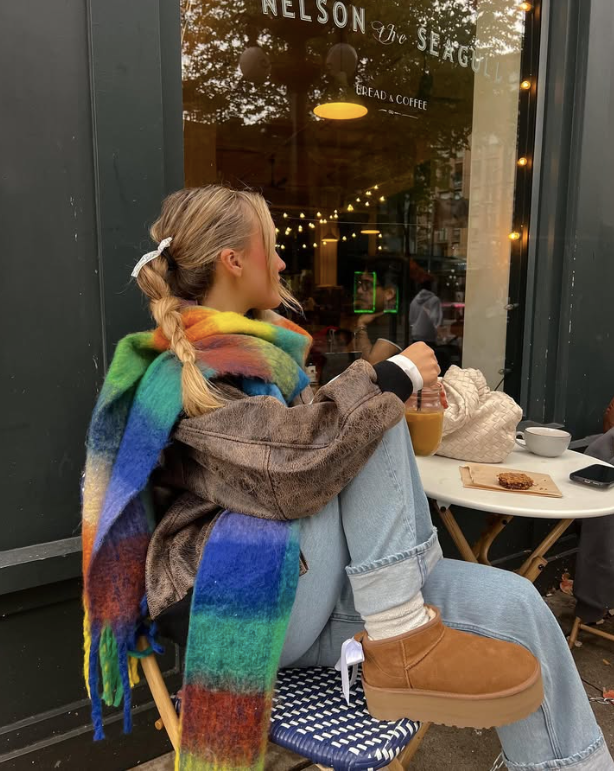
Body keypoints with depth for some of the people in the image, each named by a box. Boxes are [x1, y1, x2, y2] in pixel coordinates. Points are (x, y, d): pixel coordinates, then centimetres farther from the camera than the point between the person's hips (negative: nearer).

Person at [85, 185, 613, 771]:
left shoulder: (253, 344, 16)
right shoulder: (189, 368, -13)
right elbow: (291, 470, -29)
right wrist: (390, 380, -19)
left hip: (316, 580, 8)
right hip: (251, 602, -8)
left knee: (515, 604, -10)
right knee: (372, 406, -21)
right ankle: (400, 638, -20)